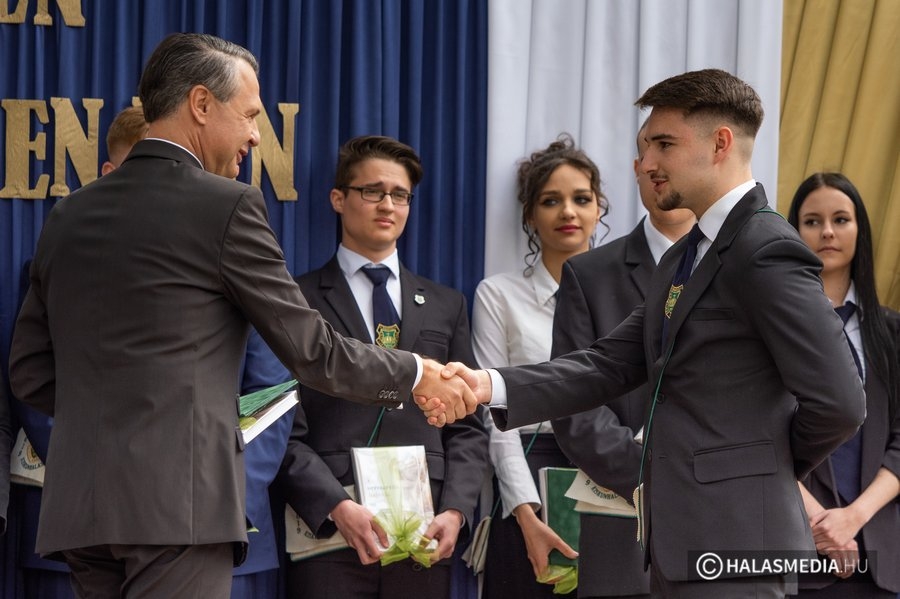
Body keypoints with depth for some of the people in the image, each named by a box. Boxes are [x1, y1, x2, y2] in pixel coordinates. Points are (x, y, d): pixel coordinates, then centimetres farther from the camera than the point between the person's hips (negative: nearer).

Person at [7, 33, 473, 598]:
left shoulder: (69, 215, 14)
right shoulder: (226, 206, -5)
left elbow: (29, 371, 15)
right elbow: (307, 346, -1)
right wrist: (415, 375, 12)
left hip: (79, 505, 7)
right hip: (176, 502, -7)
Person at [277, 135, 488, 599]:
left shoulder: (446, 306, 18)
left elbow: (467, 426, 13)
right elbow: (286, 430, -2)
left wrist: (455, 511, -2)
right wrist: (338, 508, -15)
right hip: (328, 532, -3)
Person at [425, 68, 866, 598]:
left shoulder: (766, 253, -14)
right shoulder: (683, 259, 17)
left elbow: (839, 402, -18)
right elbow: (610, 366, 10)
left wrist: (771, 468, -1)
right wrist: (491, 386, -4)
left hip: (732, 541, -9)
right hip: (682, 538, 9)